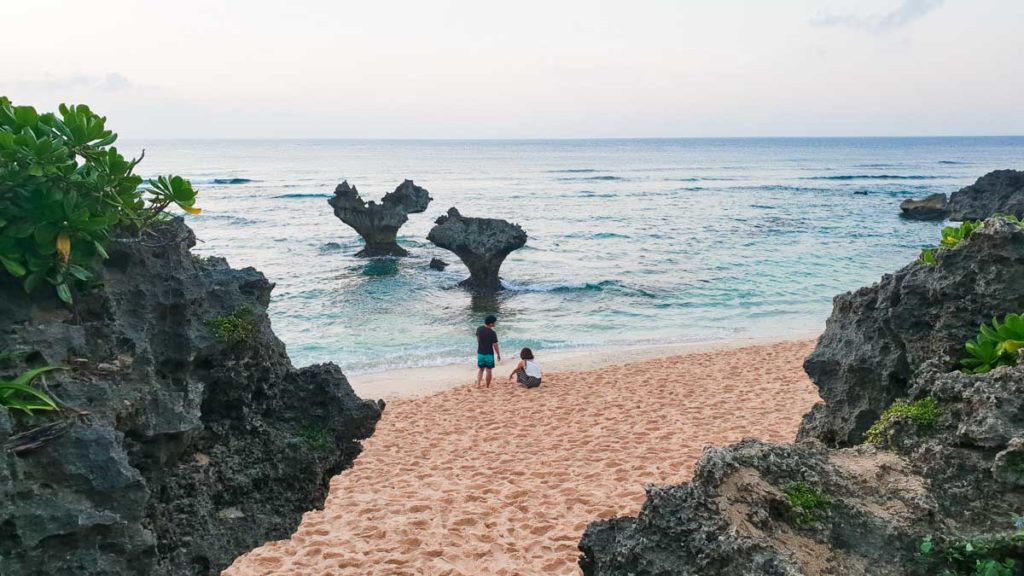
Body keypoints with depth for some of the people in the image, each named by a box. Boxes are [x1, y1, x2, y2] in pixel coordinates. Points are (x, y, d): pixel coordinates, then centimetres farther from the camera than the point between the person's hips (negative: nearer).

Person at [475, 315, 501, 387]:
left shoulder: (479, 329, -3)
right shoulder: (492, 333, -20)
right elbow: (495, 345, -15)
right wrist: (498, 355, -2)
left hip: (480, 353, 5)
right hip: (489, 354, -5)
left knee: (480, 369, 19)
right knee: (488, 370, 8)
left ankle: (478, 384, 9)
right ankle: (487, 386, 16)